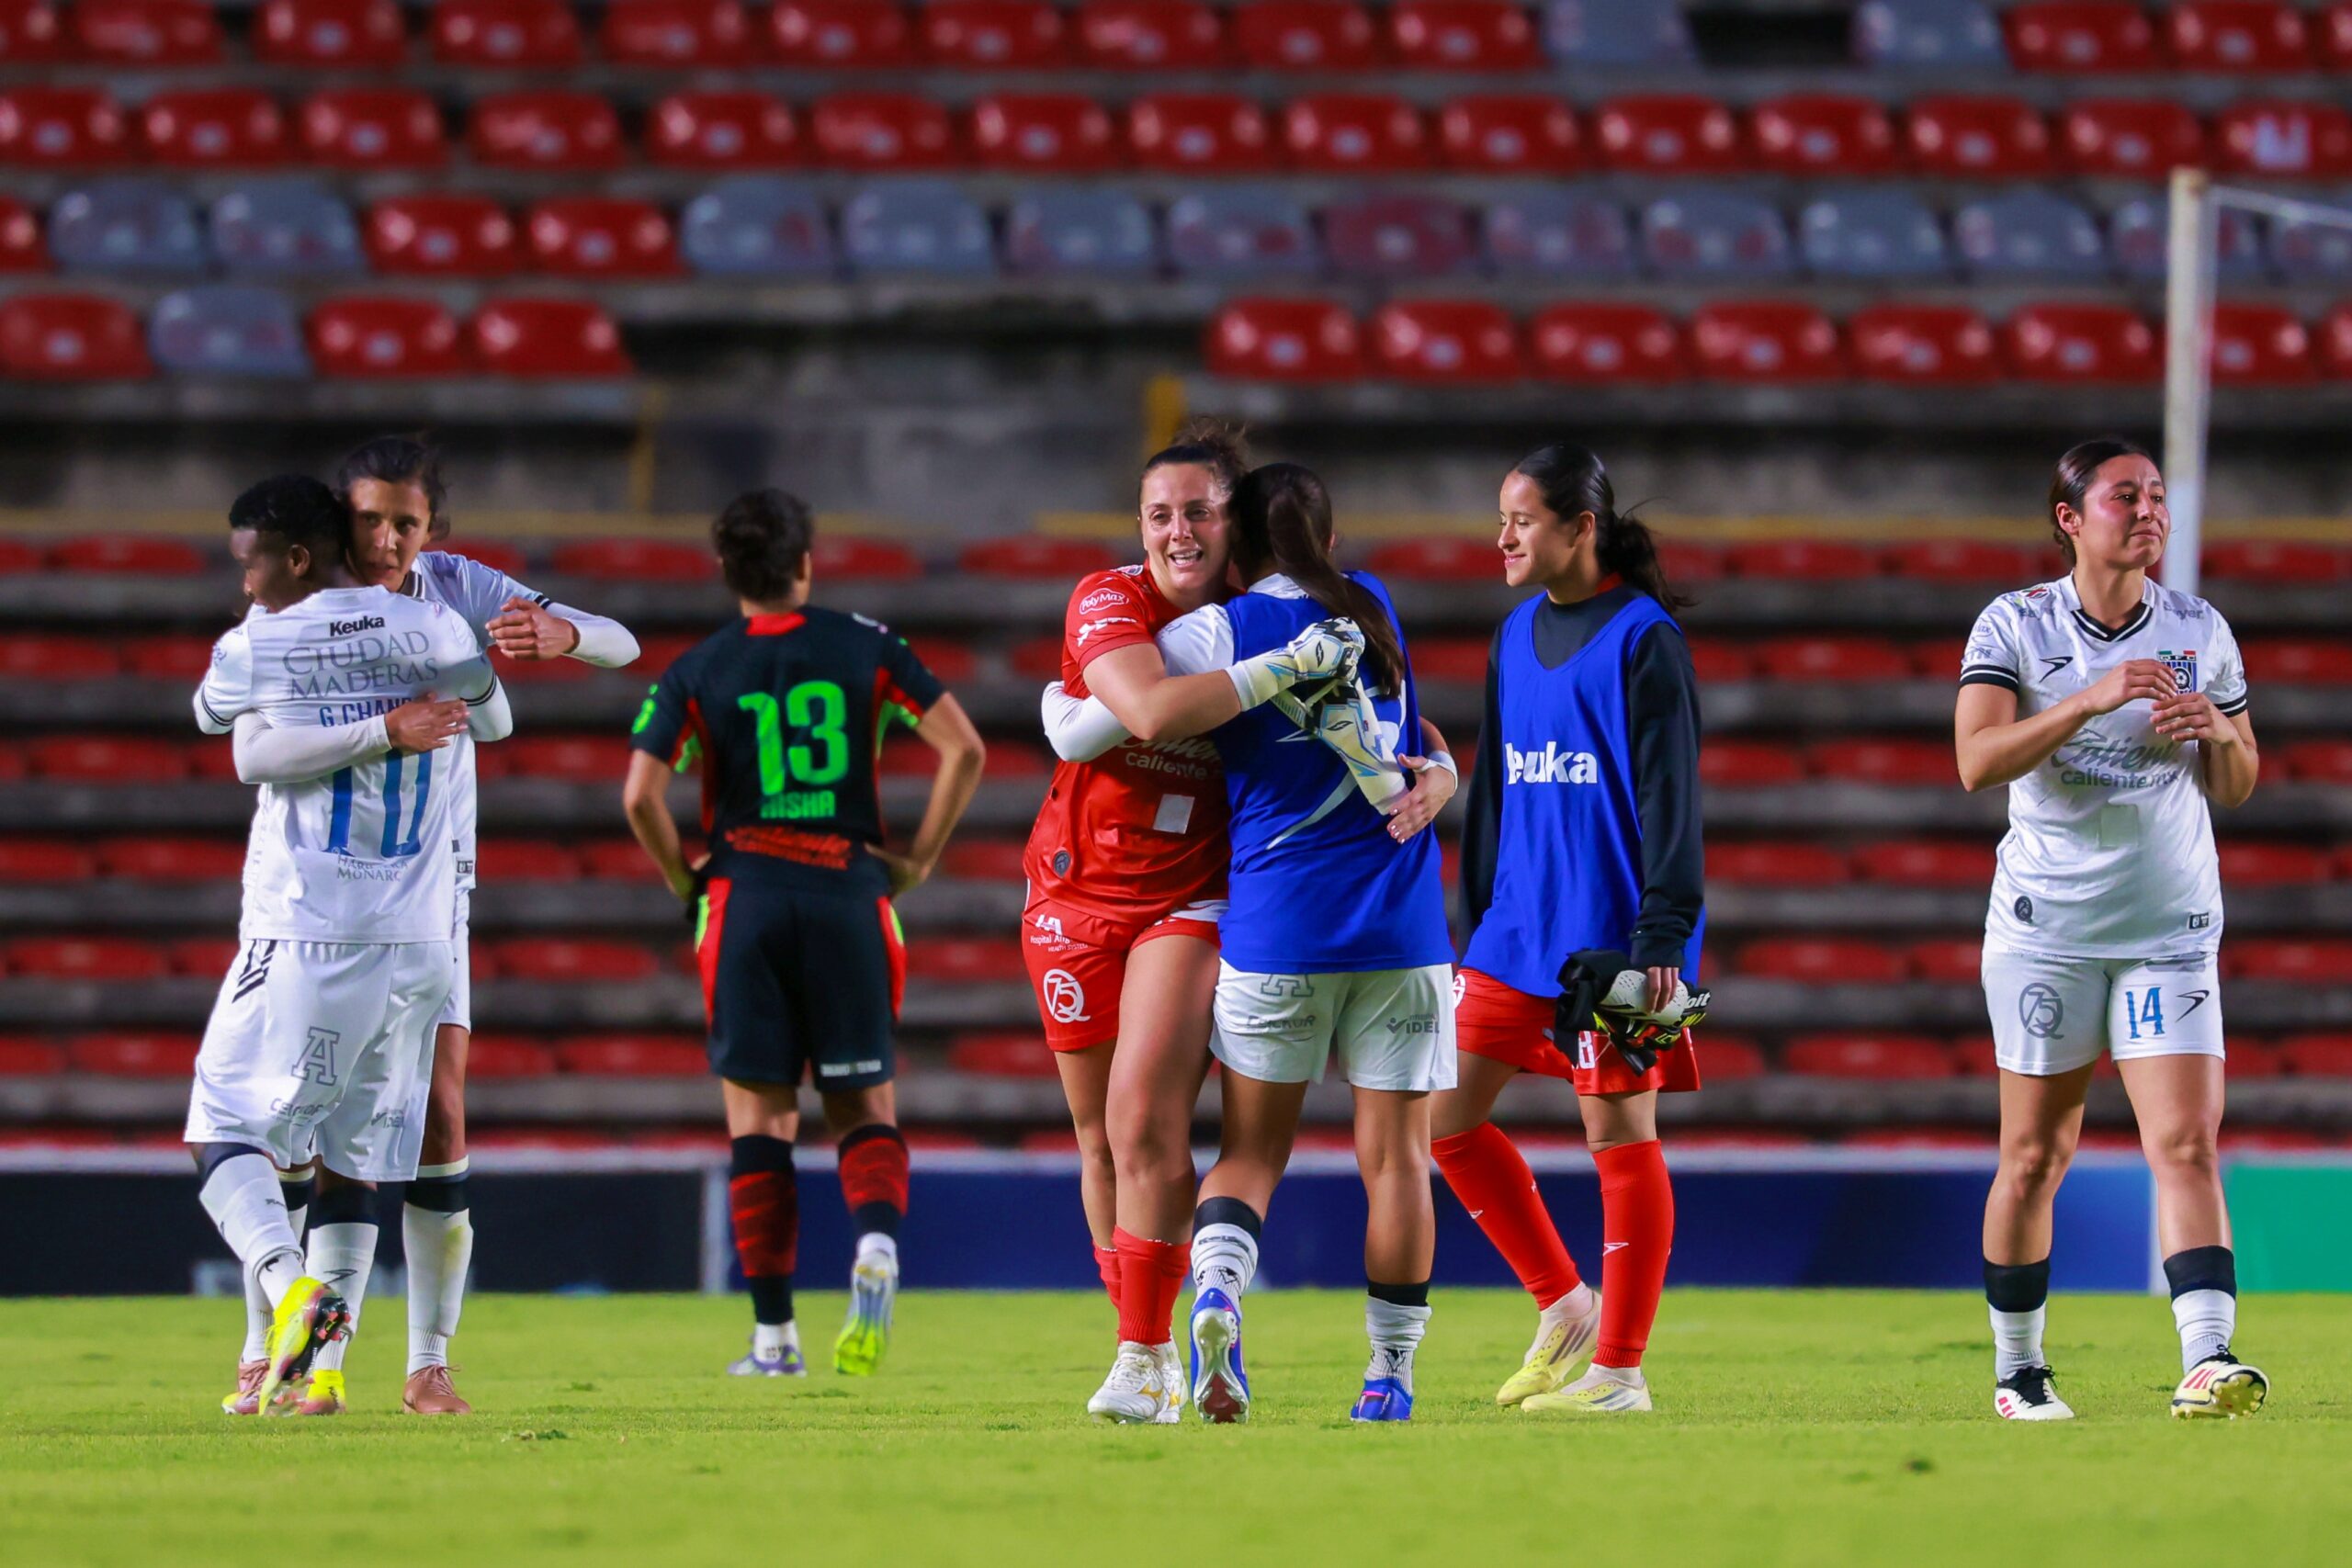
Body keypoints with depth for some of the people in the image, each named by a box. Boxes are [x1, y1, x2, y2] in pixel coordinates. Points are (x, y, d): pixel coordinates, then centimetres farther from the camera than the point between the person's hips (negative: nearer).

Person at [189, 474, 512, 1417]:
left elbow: (209, 714, 18)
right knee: (355, 1162, 11)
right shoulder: (432, 633, 4)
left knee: (224, 1138, 1)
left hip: (300, 941, -4)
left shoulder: (250, 650, -4)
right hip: (413, 946, 4)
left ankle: (292, 1288, -25)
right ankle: (322, 1367, 4)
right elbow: (494, 721, 23)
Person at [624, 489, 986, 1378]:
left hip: (745, 902, 0)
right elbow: (964, 750, -1)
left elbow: (640, 796, -8)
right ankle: (877, 1244, -23)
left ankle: (774, 1334, 3)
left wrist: (684, 879, 7)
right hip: (848, 895, 0)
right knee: (865, 1108, 9)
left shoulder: (695, 673, 2)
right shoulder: (865, 648, 4)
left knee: (758, 1116, 5)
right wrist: (919, 858, 7)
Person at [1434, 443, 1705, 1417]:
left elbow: (1669, 794, -12)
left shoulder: (1643, 639, -9)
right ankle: (1564, 1308, 18)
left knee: (1619, 1134, -2)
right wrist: (1473, 922, 18)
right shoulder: (1518, 635, 13)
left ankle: (1617, 1368, 4)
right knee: (1446, 1116, 4)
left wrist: (1663, 937, -17)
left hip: (1609, 931, -8)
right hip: (1517, 928, 8)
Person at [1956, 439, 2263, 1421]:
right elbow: (1976, 761, -16)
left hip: (2171, 928, 2)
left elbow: (2237, 788, 14)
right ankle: (2016, 1368, 19)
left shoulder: (2200, 632, 6)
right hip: (2046, 925, -2)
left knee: (2187, 1147, -13)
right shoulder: (2014, 626, -3)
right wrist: (2091, 700, -25)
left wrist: (2217, 732, -9)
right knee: (2034, 1157, 4)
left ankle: (2208, 1360, -23)